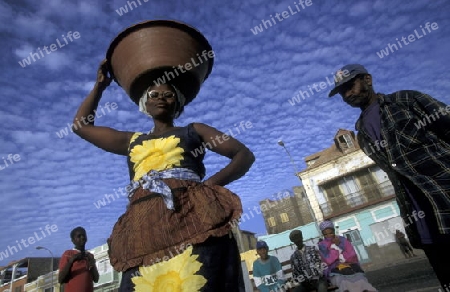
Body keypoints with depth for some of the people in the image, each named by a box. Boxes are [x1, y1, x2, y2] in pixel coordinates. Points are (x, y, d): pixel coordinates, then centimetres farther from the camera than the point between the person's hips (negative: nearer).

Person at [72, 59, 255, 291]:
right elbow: (81, 125, 39)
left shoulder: (193, 131, 20)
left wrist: (213, 182, -5)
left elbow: (245, 155, 13)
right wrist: (100, 85, 39)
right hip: (144, 225, 3)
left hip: (192, 215, -2)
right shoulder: (132, 141, 30)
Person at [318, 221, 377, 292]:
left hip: (351, 266, 2)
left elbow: (352, 255, 5)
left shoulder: (343, 240, 9)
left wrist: (341, 257, -10)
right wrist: (335, 245, -13)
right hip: (335, 270, -2)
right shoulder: (322, 245, 2)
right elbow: (329, 260, -11)